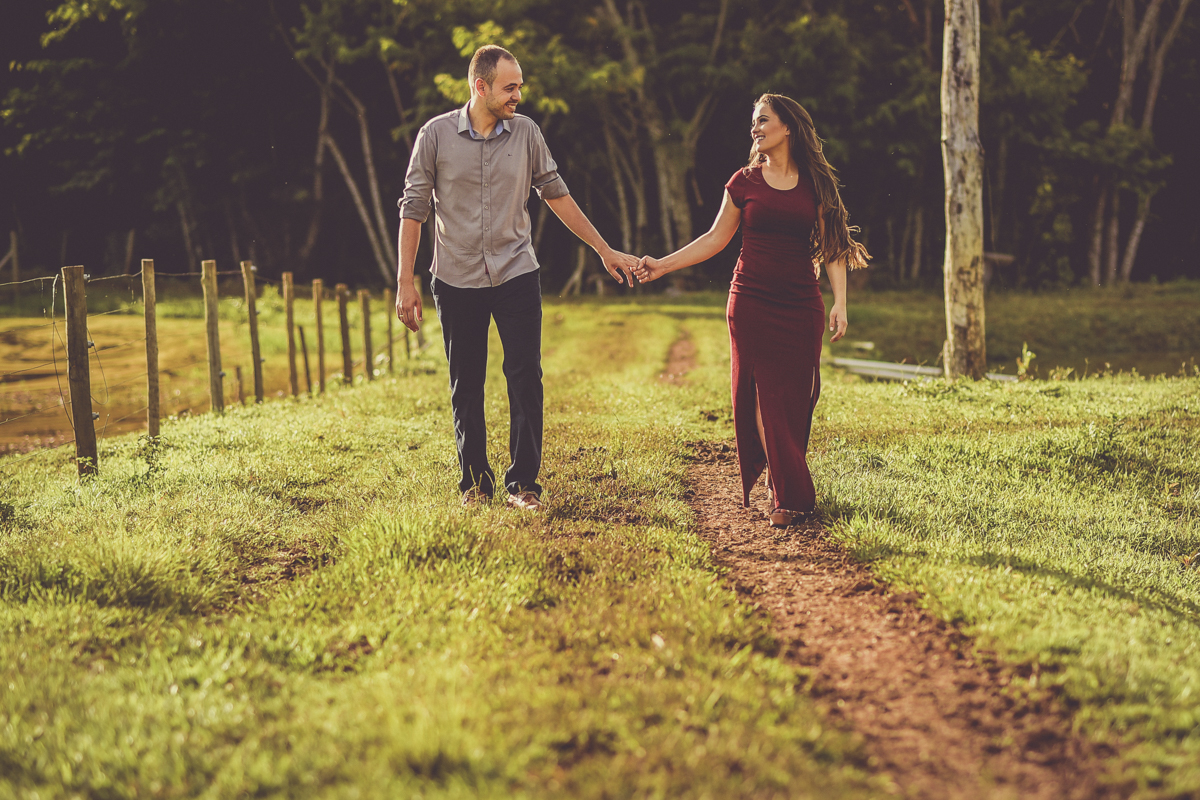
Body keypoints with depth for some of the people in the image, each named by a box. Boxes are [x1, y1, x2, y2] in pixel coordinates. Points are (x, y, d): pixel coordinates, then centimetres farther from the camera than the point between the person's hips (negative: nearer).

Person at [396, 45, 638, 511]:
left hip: (516, 276, 1)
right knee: (466, 386, 6)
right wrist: (405, 283, -4)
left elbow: (556, 195, 11)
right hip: (457, 281, -1)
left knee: (526, 378, -5)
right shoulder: (436, 135, -5)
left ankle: (523, 484, 3)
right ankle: (475, 484, 18)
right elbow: (414, 208, 0)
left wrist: (604, 251, 13)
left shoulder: (525, 132, 1)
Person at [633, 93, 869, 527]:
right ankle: (787, 496, 6)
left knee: (796, 396, -2)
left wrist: (839, 301, -3)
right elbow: (716, 238, 9)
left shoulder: (815, 183, 4)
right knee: (765, 394, -2)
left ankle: (784, 490, 7)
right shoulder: (745, 182, 4)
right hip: (752, 300, 0)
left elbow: (832, 246, 5)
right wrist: (663, 264, 2)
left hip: (801, 304, 0)